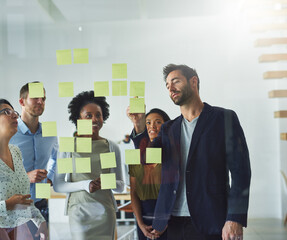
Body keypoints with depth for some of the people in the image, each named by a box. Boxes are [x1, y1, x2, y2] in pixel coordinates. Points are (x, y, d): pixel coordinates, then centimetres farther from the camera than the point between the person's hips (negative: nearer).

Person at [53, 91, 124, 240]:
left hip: (105, 210, 2)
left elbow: (121, 185, 12)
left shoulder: (112, 147, 6)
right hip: (79, 210, -2)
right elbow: (57, 186, 0)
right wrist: (85, 185, -15)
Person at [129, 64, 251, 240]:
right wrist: (139, 126, -9)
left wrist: (235, 219, -15)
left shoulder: (224, 118, 1)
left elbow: (240, 171, -5)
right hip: (175, 223, 4)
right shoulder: (168, 129, 16)